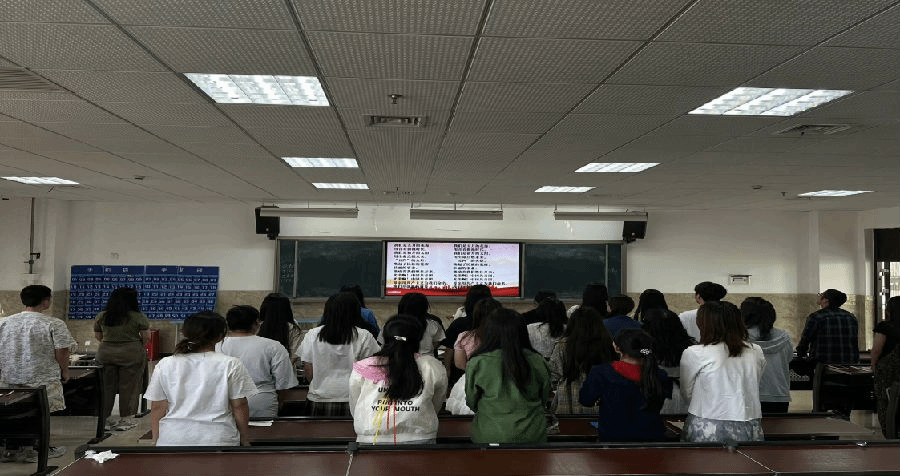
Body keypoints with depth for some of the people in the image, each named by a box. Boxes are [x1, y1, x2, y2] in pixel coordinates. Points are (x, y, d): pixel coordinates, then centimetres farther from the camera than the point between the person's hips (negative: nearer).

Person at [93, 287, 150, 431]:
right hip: (131, 354, -3)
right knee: (129, 386, 4)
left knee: (107, 386, 12)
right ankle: (125, 420, 8)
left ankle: (105, 418, 17)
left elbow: (97, 336, 10)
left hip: (105, 353, 4)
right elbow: (146, 337, -6)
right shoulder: (138, 317, -8)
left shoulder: (101, 316, 3)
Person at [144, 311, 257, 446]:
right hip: (218, 439, -2)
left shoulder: (165, 365, 2)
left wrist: (156, 441, 17)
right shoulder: (230, 364, -6)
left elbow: (157, 408, 5)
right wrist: (244, 439, 10)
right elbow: (239, 406, -3)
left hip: (173, 440, 3)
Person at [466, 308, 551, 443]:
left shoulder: (477, 364, -14)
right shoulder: (537, 362, -9)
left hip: (490, 436, -1)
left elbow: (471, 402, 1)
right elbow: (544, 398, 6)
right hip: (532, 435, 2)